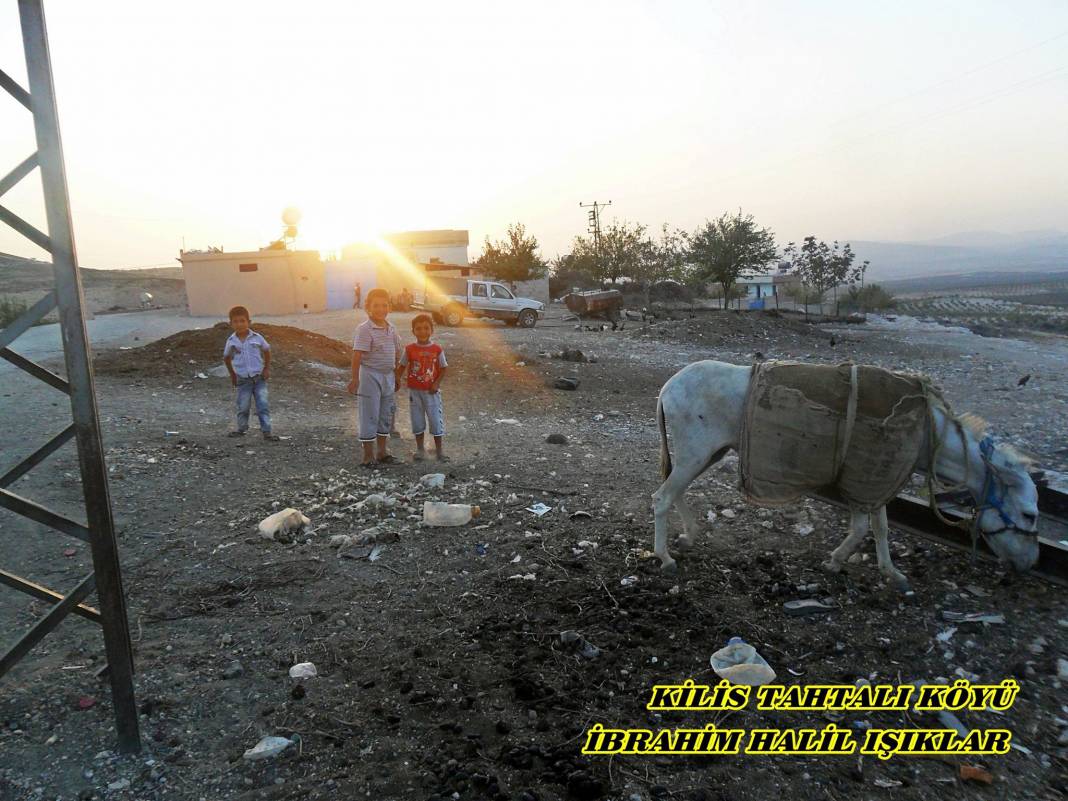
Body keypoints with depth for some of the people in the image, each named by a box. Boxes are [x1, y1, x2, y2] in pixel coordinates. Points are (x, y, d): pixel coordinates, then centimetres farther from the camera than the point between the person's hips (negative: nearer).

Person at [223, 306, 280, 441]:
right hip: (243, 379, 1)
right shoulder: (231, 341, -3)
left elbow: (267, 351, 8)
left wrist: (266, 369, 4)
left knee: (263, 405, -5)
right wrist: (232, 375, 13)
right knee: (243, 406, 7)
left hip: (259, 378, -1)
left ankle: (267, 431, -3)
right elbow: (226, 358, 12)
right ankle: (241, 428, 27)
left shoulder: (257, 338, -6)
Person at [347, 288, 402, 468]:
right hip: (370, 376, -7)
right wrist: (355, 379, -22)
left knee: (385, 416, 15)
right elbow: (357, 355, -19)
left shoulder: (391, 328, 6)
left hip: (388, 376, 7)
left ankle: (382, 452, 28)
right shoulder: (364, 329, -15)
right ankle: (368, 456, 11)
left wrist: (396, 377, 16)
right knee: (369, 416, 1)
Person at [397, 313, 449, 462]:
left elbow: (444, 368, -1)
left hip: (431, 391, -1)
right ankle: (420, 449, 23)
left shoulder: (437, 349, -6)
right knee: (417, 420, 10)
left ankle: (439, 449, 15)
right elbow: (402, 366, 5)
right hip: (414, 391, 1)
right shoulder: (410, 349, -4)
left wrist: (437, 383, -11)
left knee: (436, 419, 2)